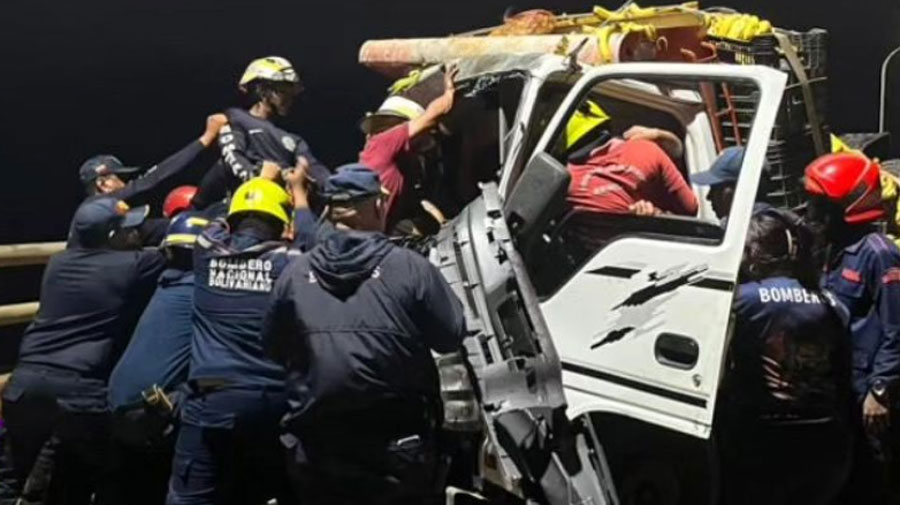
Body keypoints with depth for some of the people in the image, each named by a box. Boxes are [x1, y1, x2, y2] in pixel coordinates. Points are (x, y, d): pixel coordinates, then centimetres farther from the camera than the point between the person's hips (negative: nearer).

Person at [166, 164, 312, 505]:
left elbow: (221, 220, 31)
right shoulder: (288, 260, 4)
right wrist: (297, 189, 42)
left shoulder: (208, 251, 8)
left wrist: (263, 180, 46)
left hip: (211, 399, 0)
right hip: (272, 401, 0)